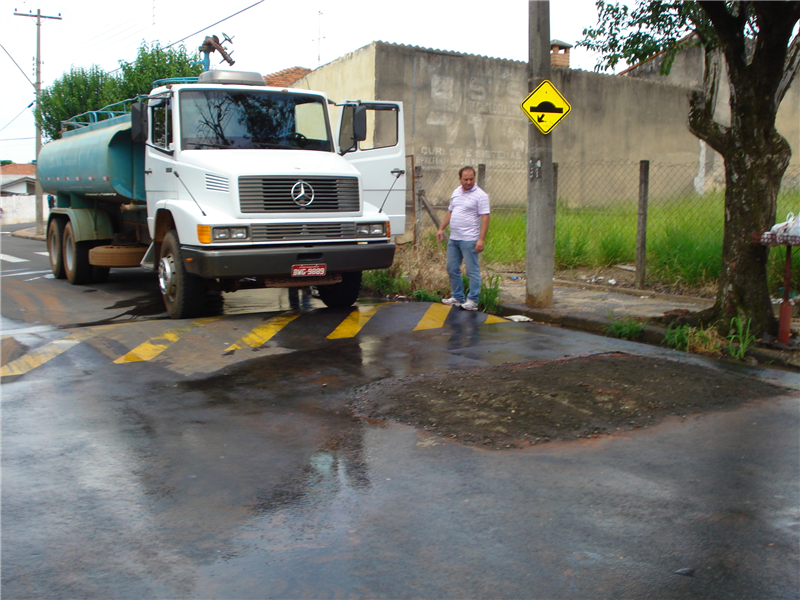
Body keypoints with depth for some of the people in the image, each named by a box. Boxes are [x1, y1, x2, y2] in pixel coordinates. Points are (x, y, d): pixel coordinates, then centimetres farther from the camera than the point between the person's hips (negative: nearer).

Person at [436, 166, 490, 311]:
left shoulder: (480, 195, -9)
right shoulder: (455, 193, 13)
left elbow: (485, 218, -14)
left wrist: (481, 239, -21)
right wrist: (441, 228, 16)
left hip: (469, 240, -8)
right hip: (453, 239, 8)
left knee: (472, 271, -2)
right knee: (452, 269, 13)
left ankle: (473, 300, 4)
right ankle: (458, 297, 24)